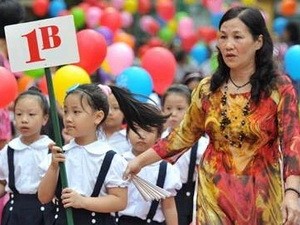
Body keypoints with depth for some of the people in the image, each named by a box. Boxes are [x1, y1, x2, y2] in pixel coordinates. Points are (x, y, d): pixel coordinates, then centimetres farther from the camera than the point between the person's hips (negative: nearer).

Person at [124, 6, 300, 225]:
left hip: (260, 193, -3)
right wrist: (141, 160, 11)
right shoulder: (208, 89, 2)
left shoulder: (279, 87, -9)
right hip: (215, 191, 3)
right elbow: (184, 136, 13)